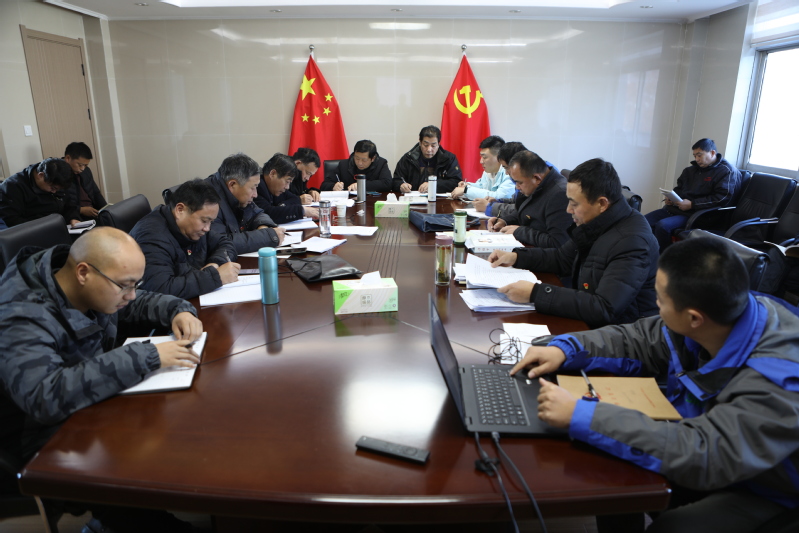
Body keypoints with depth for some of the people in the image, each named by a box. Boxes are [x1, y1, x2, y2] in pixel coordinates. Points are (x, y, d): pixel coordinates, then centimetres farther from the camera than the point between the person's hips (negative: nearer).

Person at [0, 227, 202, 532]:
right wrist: (145, 357, -41)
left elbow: (141, 302, 13)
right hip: (50, 437, -8)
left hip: (97, 401, 8)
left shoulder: (94, 289, -5)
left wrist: (179, 311, -9)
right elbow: (45, 397, -43)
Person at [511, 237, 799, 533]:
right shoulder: (720, 311, -14)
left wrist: (579, 415, -43)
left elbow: (702, 455, -43)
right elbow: (636, 341, -1)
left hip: (762, 492, -6)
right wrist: (563, 349, -16)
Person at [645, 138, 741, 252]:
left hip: (695, 214, -8)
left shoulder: (727, 171, -4)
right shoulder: (692, 169, 18)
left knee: (662, 226, -31)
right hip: (674, 208, 8)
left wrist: (692, 204, -20)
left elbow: (723, 198, -15)